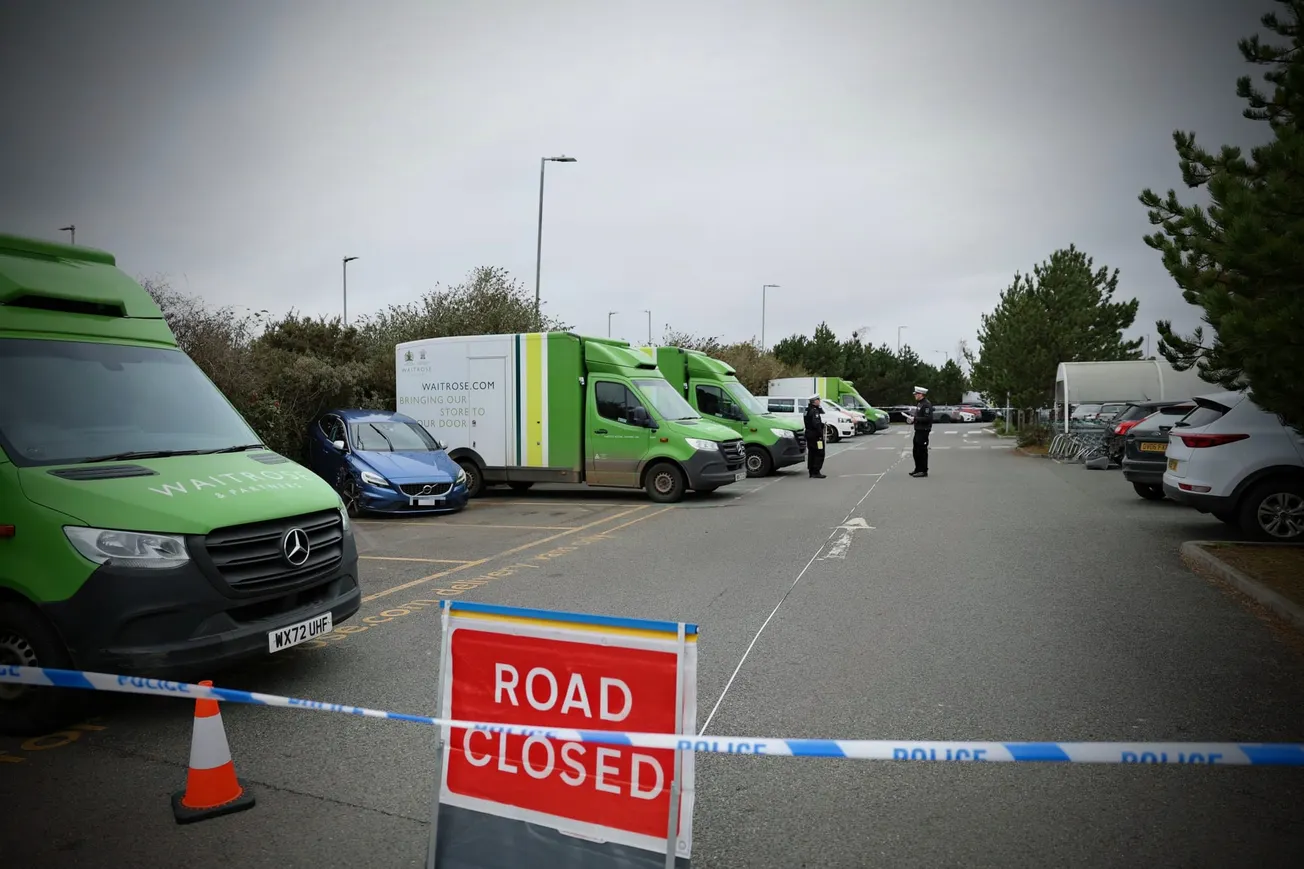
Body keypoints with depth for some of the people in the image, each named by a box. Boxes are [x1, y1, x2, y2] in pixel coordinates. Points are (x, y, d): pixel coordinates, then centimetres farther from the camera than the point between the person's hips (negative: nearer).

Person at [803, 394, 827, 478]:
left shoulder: (807, 410, 15)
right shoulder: (814, 411, -17)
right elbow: (816, 424, -24)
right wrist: (820, 435, -21)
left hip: (809, 434, 10)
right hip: (815, 435, -10)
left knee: (811, 453, 13)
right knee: (819, 454, -5)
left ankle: (812, 472, 17)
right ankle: (815, 472, -7)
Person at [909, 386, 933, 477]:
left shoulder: (926, 404, -16)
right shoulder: (919, 403, 15)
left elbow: (928, 418, -24)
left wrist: (915, 418, -21)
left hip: (923, 431, -10)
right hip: (918, 430, 10)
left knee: (922, 451, -4)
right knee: (916, 451, 16)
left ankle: (923, 471, 2)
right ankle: (918, 469, 27)